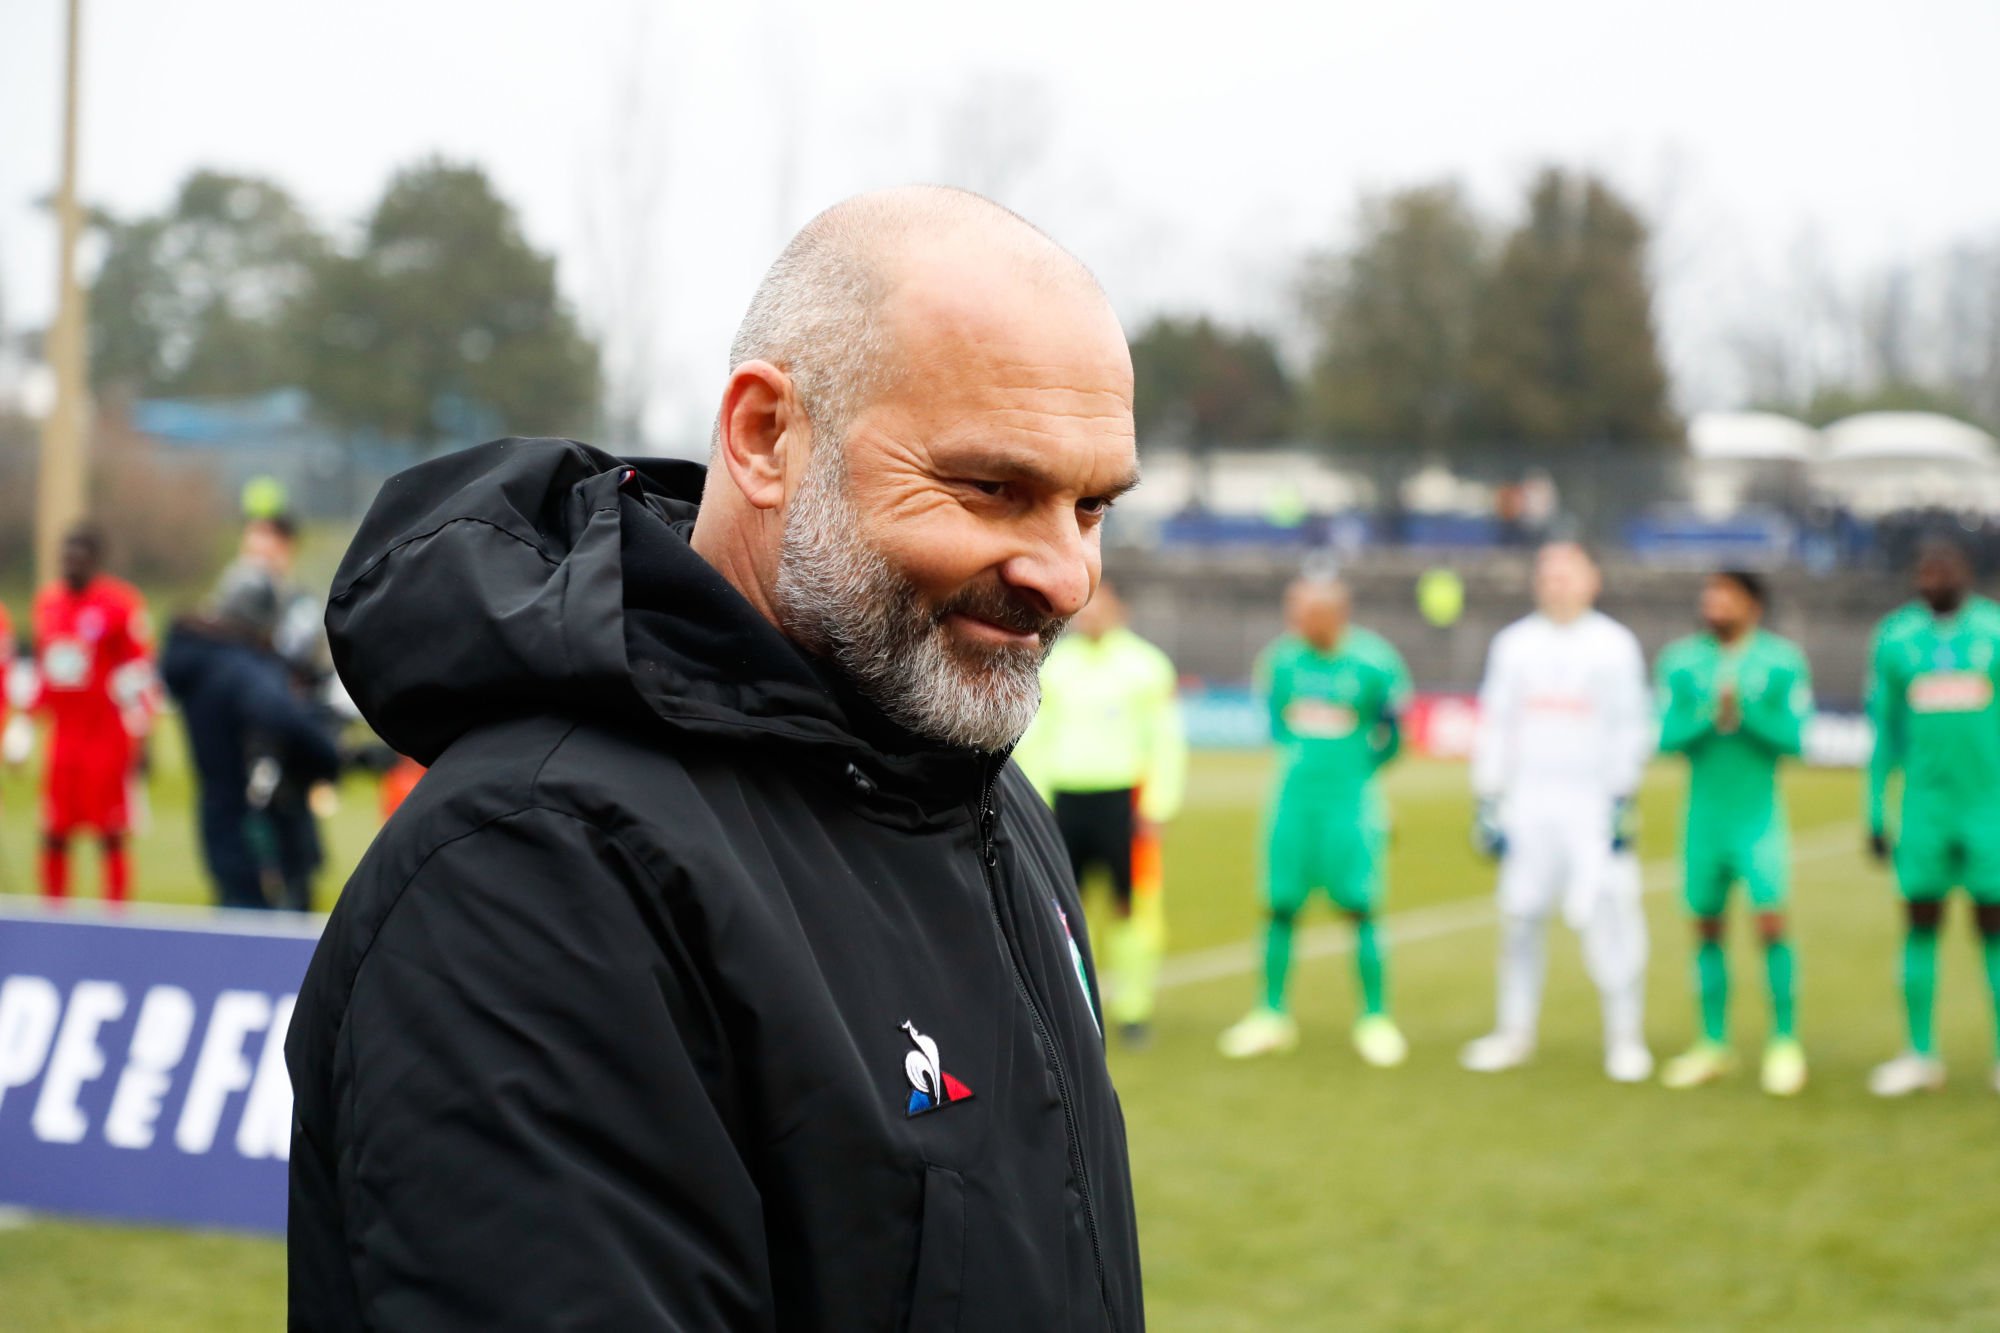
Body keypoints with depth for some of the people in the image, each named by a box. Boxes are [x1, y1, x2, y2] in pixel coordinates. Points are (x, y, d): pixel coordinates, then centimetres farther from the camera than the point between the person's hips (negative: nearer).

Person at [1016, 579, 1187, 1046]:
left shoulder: (1146, 665, 2)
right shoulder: (1052, 666, 11)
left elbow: (1165, 740, 1)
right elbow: (1032, 739, 14)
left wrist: (1156, 808, -7)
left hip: (1123, 798, -3)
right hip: (1064, 797, 3)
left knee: (1131, 904, -1)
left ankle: (1132, 1006, 7)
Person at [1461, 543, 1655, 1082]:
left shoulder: (1615, 645, 1)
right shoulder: (1514, 644, 9)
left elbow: (1630, 729, 0)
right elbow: (1495, 726, 10)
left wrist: (1622, 804, -7)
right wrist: (1487, 804, 5)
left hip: (1594, 805, -3)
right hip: (1528, 805, 3)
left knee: (1608, 914, -8)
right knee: (1521, 915, 3)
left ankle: (1625, 1038, -1)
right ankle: (1515, 1032, 13)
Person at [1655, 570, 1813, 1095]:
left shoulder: (1782, 661, -3)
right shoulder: (1681, 661, 2)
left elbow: (1795, 737, -7)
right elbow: (1666, 737, -2)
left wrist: (1745, 712, -20)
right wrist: (1708, 715, -18)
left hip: (1758, 813, -3)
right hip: (1704, 814, 3)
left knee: (1771, 921, -12)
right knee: (1707, 929, 8)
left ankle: (1785, 1042, 0)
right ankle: (1713, 1045, 19)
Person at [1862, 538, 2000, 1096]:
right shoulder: (1895, 639, 4)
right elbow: (1884, 733, 8)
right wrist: (1876, 816, 6)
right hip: (1925, 804, 1)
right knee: (1921, 923, 1)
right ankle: (1921, 1056, 9)